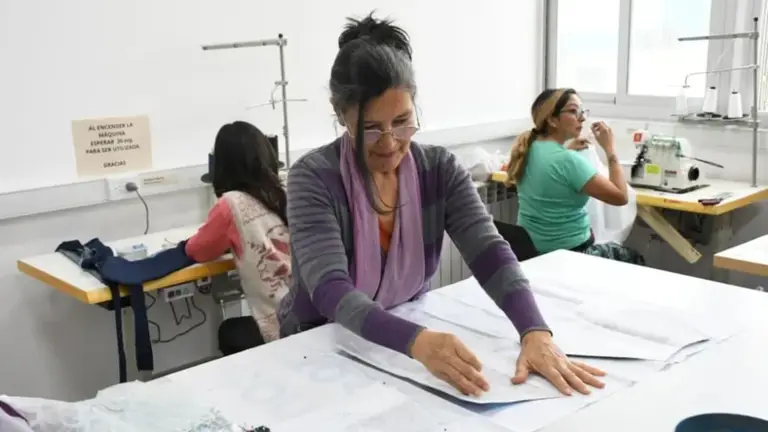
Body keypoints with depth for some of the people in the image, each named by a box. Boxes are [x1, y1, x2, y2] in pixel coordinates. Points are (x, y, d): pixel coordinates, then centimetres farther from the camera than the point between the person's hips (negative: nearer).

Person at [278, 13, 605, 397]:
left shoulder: (440, 168, -6)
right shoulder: (313, 178, -17)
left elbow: (490, 254, -17)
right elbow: (330, 291, -28)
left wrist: (536, 333, -34)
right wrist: (417, 341, -44)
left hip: (409, 333, 3)